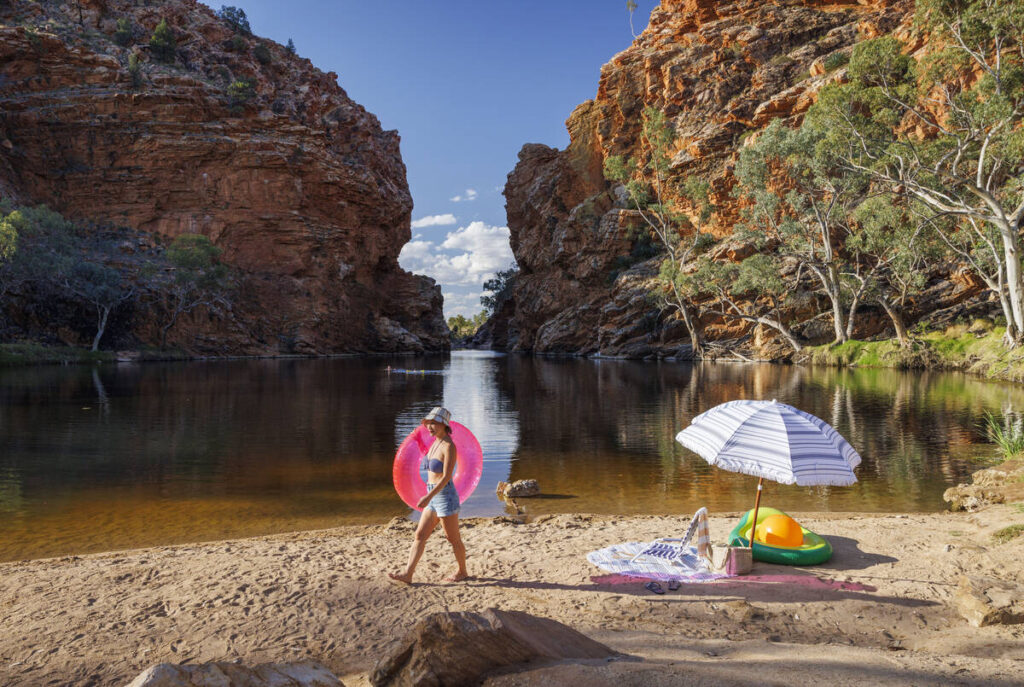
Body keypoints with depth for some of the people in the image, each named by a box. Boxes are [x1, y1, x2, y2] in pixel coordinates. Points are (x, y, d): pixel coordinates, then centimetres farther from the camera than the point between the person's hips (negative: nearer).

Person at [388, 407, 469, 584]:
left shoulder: (449, 447, -18)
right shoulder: (435, 443, 8)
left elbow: (446, 477, -23)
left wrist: (428, 497, -28)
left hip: (446, 498, -9)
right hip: (434, 498, 9)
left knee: (453, 539, 7)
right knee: (420, 536, 4)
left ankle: (462, 571, 26)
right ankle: (408, 574, 5)